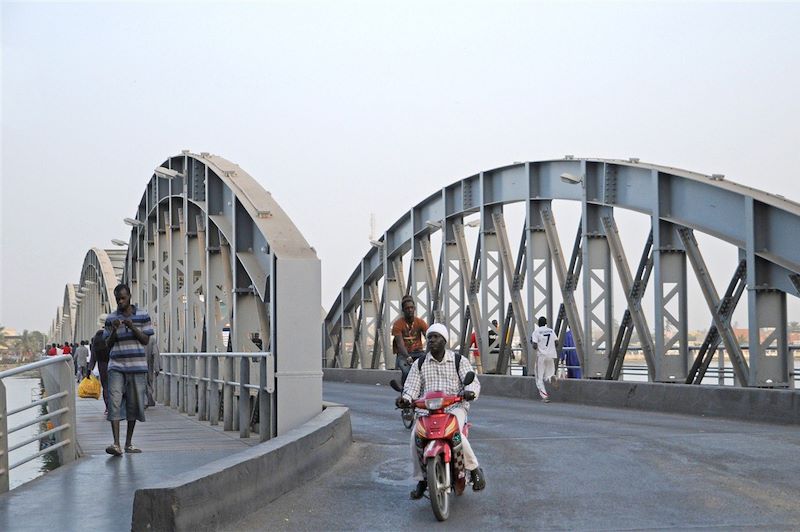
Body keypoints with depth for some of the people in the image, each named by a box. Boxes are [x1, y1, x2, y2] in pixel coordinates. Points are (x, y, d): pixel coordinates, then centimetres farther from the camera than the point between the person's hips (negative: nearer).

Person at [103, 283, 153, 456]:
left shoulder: (142, 315, 5)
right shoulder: (111, 318, 8)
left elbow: (146, 340, 2)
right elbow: (108, 344, 8)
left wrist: (132, 327, -13)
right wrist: (114, 330, -10)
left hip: (137, 366, 0)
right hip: (116, 366, 0)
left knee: (133, 405, 4)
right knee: (114, 403, -12)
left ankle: (128, 443, 15)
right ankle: (116, 444, -17)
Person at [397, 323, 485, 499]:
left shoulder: (459, 360, 6)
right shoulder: (420, 364, 12)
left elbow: (473, 382, -2)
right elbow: (412, 387, 5)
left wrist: (470, 392, -27)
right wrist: (405, 398, -18)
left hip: (454, 406, -2)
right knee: (416, 435, -25)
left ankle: (474, 469, -9)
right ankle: (421, 479, -11)